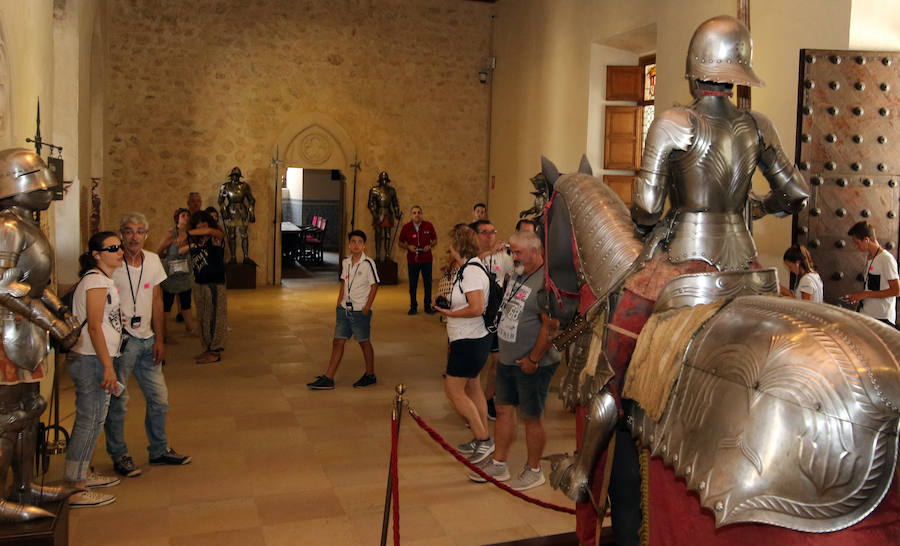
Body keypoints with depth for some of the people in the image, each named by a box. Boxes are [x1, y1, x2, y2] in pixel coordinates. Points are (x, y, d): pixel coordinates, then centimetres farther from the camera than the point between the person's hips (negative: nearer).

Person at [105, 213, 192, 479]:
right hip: (120, 339, -5)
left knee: (159, 397, 10)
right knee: (117, 400, -1)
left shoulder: (153, 260, 6)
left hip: (146, 339, 6)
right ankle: (119, 455, 16)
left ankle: (159, 450, 26)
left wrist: (159, 339, 9)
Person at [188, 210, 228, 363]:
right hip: (199, 283, 7)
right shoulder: (194, 240, 8)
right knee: (202, 318, 12)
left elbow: (209, 231, -30)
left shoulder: (217, 236, -10)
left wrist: (187, 233, -26)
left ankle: (215, 352, 5)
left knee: (214, 317, -2)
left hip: (215, 283, -6)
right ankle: (207, 348, 23)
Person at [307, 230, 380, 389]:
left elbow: (374, 285, -9)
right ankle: (328, 379, 8)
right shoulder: (345, 262, 6)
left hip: (360, 310, -6)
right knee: (338, 342, 5)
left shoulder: (368, 263, -11)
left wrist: (367, 307, -12)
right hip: (344, 309, 6)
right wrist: (339, 304, 12)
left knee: (364, 342, 7)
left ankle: (370, 375, 24)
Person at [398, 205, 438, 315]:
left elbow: (435, 240, 10)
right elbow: (401, 243, 7)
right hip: (412, 260, 0)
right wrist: (408, 247, -13)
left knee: (428, 283, 5)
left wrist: (430, 246, -11)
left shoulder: (428, 225, -1)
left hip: (426, 259, 0)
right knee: (412, 284, 5)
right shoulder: (406, 227, -1)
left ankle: (427, 306, 16)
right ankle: (413, 307, 16)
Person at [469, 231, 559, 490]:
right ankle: (498, 464, 29)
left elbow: (550, 326, -24)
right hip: (507, 360, 9)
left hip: (532, 365, -9)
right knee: (503, 410, 16)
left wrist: (533, 359, -20)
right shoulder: (518, 275, 10)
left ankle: (534, 471, 21)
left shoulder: (546, 282, -20)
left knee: (532, 417, 5)